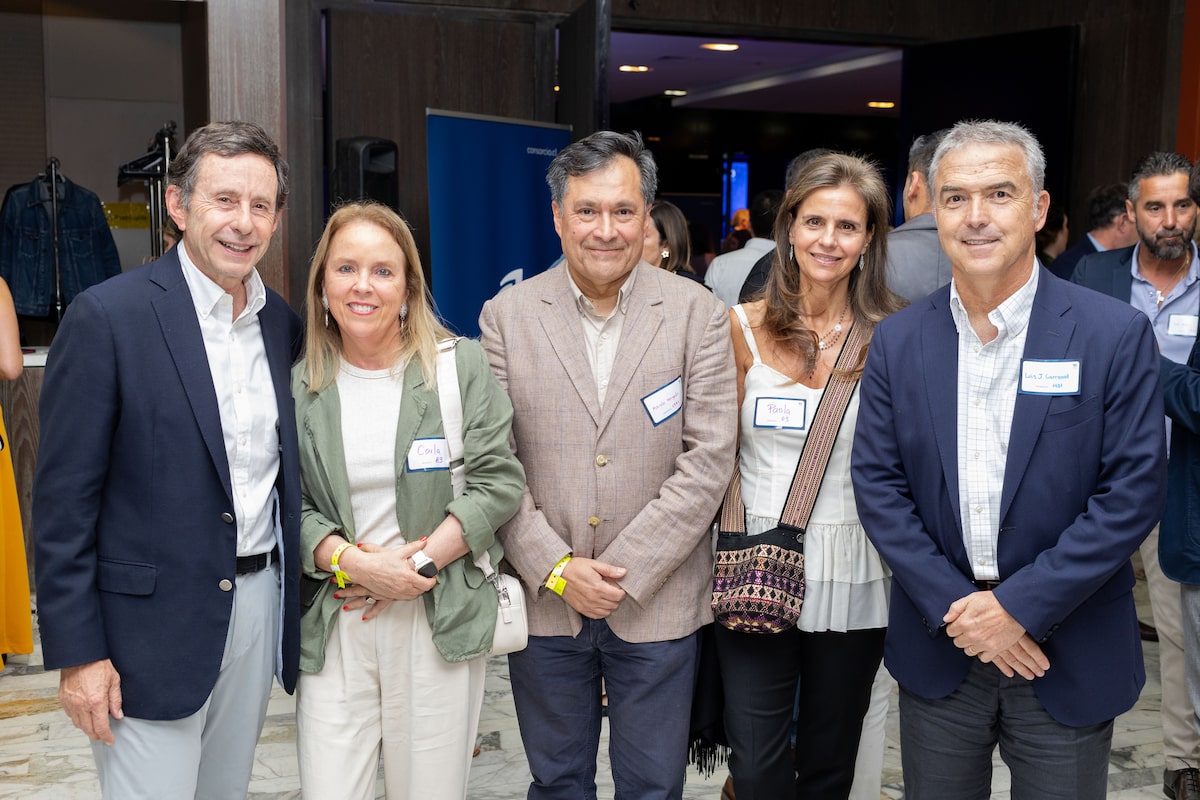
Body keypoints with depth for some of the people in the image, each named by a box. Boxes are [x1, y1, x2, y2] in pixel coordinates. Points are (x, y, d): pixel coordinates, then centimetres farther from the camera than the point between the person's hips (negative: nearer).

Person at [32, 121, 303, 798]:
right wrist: (77, 653, -12)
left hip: (259, 607, 6)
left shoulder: (283, 323, 6)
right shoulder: (107, 317, -12)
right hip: (152, 628, -5)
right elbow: (63, 501, -11)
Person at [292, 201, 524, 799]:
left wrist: (418, 562, -13)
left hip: (440, 621, -1)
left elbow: (498, 482, -5)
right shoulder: (299, 384, 4)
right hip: (334, 624, 1)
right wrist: (354, 563, -13)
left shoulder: (460, 365, -1)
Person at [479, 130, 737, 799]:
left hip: (657, 601, -1)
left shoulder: (699, 314, -3)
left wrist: (625, 570, -13)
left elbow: (710, 457, -8)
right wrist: (556, 568, -11)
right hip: (543, 601, 1)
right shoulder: (506, 316, 0)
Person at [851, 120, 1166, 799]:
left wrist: (1019, 606, -15)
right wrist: (953, 606, -11)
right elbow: (877, 483, -2)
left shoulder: (1117, 334, -8)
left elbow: (1133, 493, -11)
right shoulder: (898, 341, 0)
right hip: (938, 648, 2)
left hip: (1069, 656, -2)